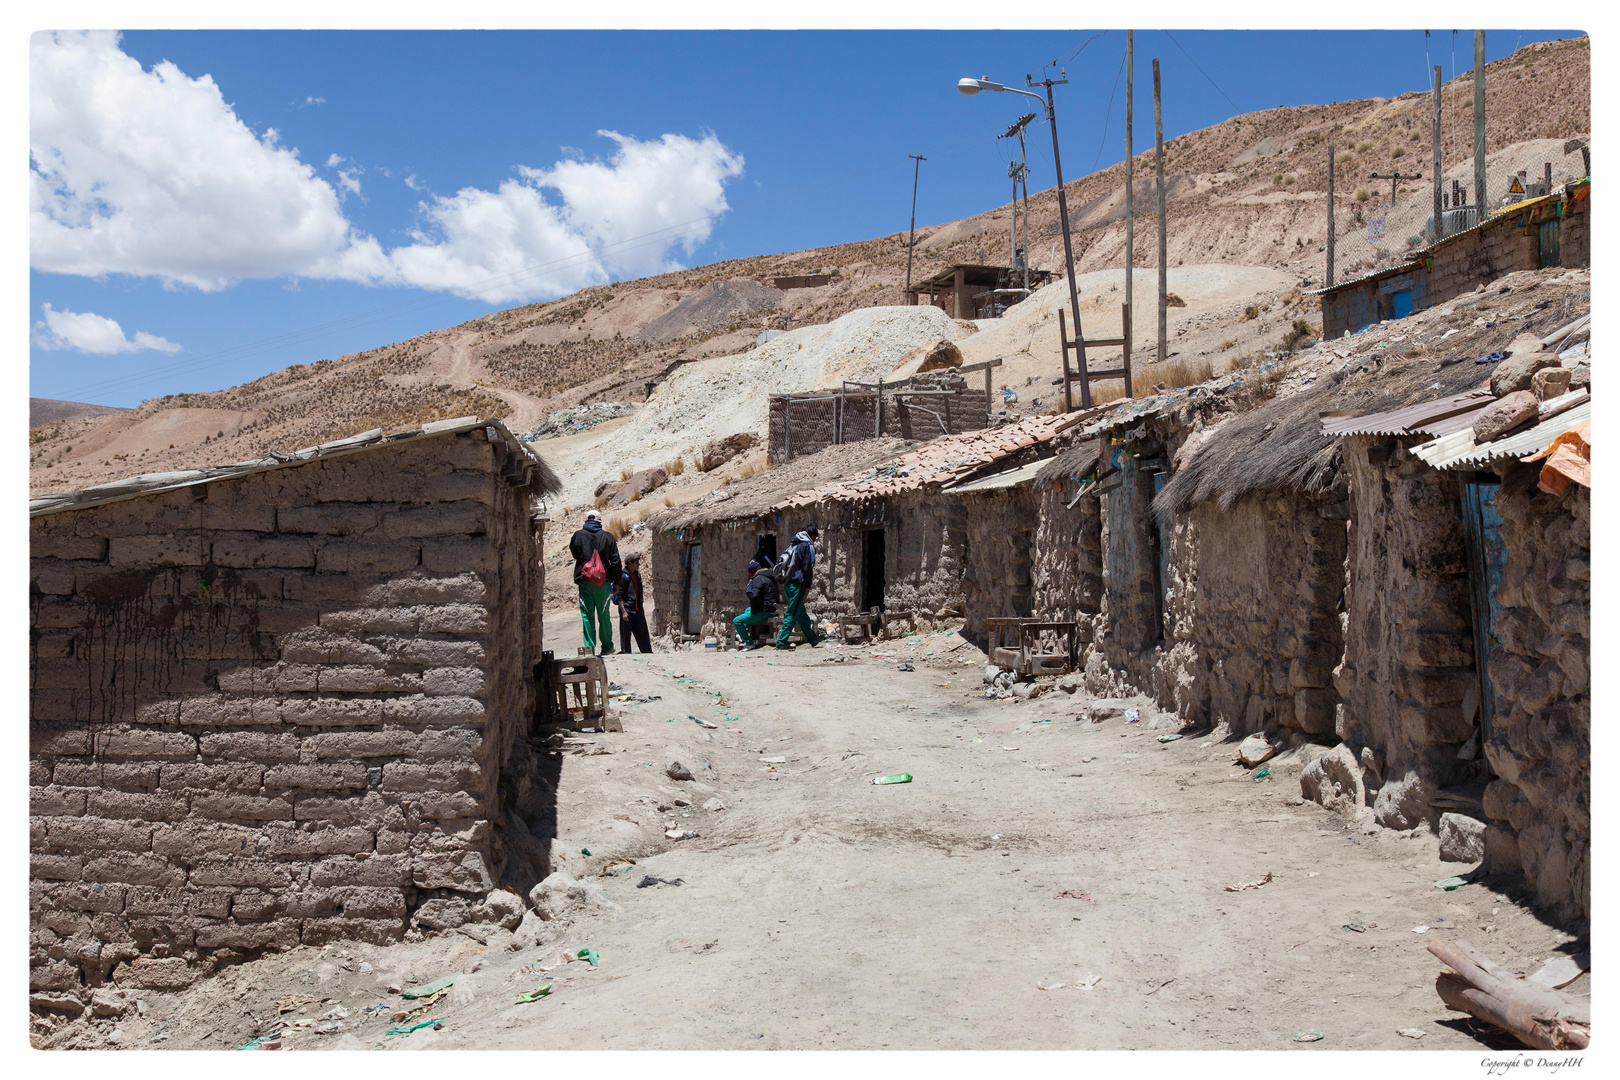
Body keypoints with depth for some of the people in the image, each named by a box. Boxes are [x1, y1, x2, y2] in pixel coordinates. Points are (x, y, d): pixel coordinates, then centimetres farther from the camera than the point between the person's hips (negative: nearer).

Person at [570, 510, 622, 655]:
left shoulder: (578, 536, -1)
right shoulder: (607, 537, 0)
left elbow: (574, 552, 15)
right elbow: (615, 561, 1)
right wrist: (616, 581, 7)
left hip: (585, 581, -1)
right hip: (603, 582, 1)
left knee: (587, 615, 2)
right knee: (603, 615, 11)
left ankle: (589, 646, -5)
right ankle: (607, 646, 18)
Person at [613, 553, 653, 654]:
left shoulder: (637, 575, 13)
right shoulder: (623, 576, -11)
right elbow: (619, 596, -14)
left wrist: (642, 607, 21)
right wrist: (623, 611, -19)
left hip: (638, 610, 8)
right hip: (627, 610, -7)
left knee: (643, 634, 12)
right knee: (626, 636, 0)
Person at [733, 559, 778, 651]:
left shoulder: (758, 579, -17)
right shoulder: (770, 577, 13)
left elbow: (753, 595, -32)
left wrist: (754, 611, -17)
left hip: (763, 612, -10)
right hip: (771, 609, 10)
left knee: (736, 621, -10)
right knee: (747, 610, 37)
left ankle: (749, 643, -7)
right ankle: (744, 634, 42)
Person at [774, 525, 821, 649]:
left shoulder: (792, 544, 19)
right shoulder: (808, 545, -4)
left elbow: (782, 562, 19)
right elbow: (807, 567, -11)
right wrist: (807, 585, -8)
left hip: (787, 582, 8)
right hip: (797, 583, -8)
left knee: (801, 612, 16)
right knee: (793, 613, -5)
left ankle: (812, 639, 26)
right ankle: (781, 641, -10)